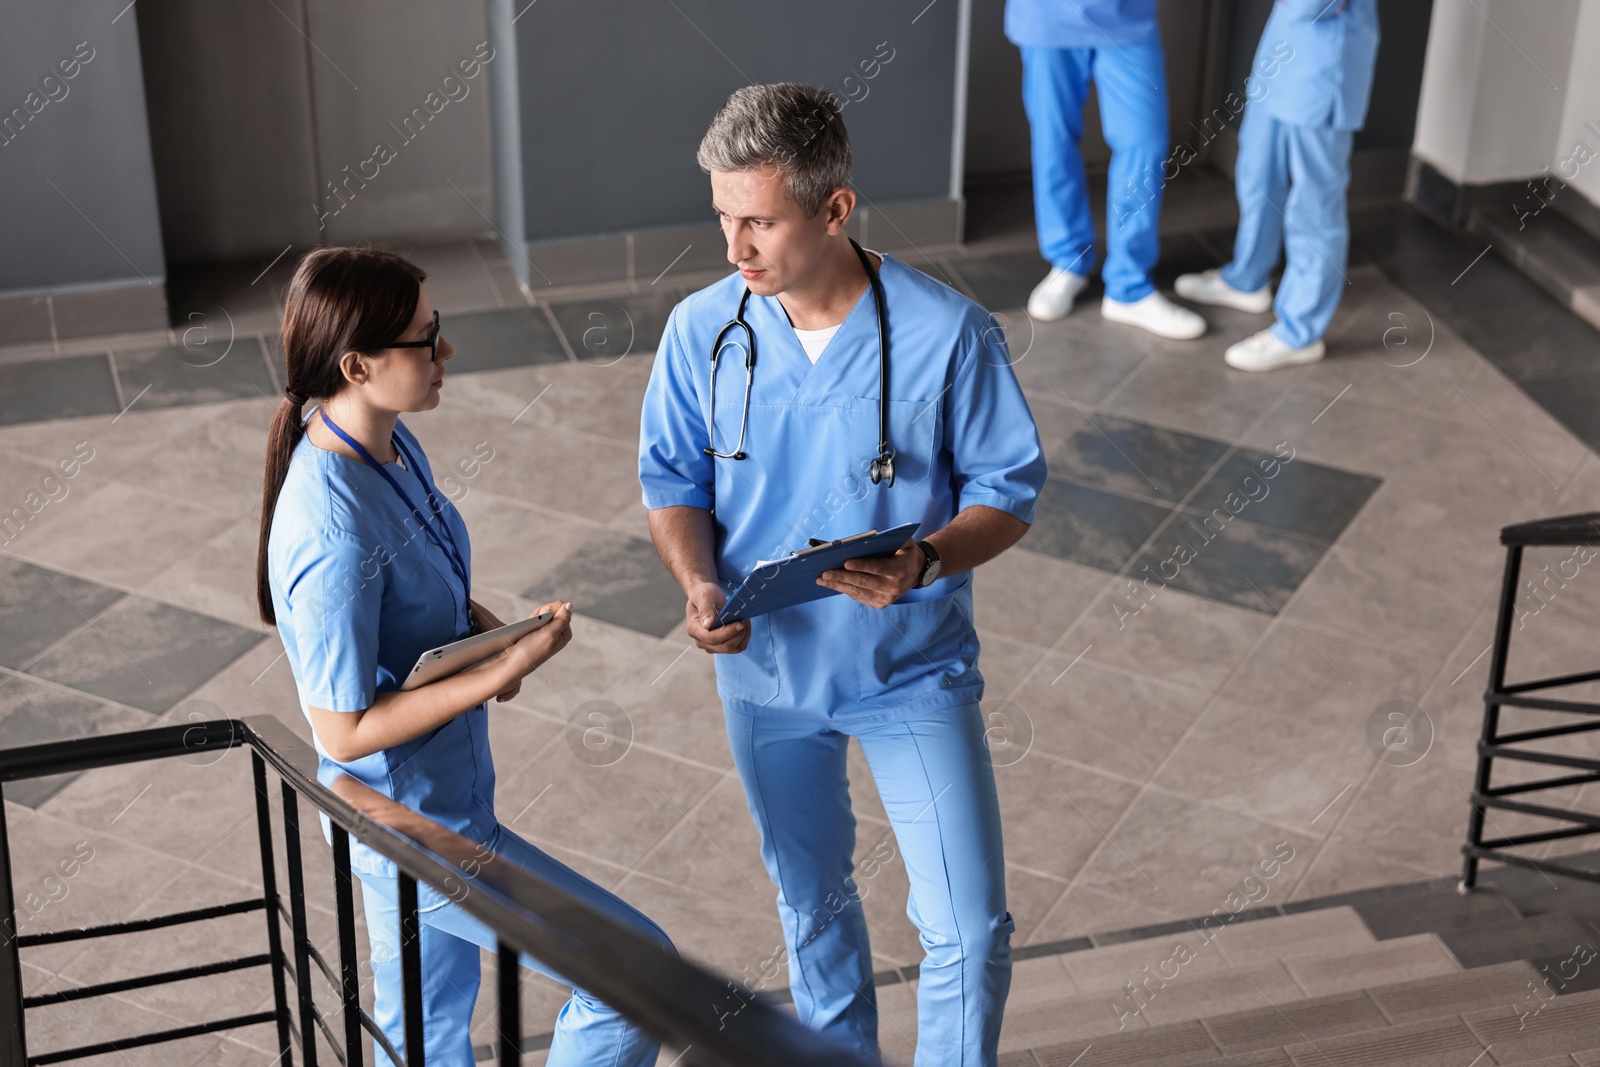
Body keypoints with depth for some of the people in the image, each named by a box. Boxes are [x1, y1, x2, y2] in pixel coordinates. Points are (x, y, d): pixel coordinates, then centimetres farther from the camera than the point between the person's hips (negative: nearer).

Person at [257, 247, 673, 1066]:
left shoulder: (392, 446, -4)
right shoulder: (335, 537, -32)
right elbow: (344, 729, -25)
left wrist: (485, 626, -6)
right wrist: (504, 672, -25)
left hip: (414, 813, 9)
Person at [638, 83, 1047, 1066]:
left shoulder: (948, 334, -21)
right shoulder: (702, 331, -12)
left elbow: (1009, 489, -12)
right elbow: (674, 480, -1)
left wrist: (927, 562, -32)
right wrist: (700, 585, -20)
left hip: (913, 671, -3)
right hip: (766, 665, 3)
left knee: (970, 928, -1)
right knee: (811, 898, 23)